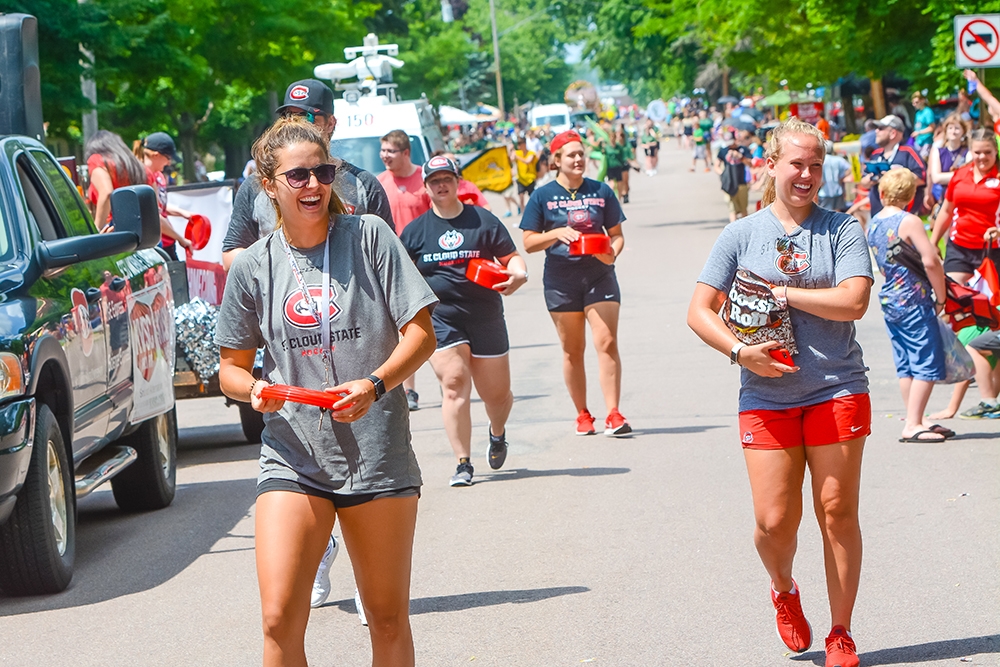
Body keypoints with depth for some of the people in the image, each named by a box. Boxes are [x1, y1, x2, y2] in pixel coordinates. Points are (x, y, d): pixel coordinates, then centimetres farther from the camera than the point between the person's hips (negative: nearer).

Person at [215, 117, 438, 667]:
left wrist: (374, 385, -19)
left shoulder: (369, 236, -1)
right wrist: (253, 388, -11)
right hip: (292, 457, 1)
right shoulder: (252, 266, 4)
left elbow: (420, 334, -2)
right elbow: (231, 367, 12)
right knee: (280, 621, -12)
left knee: (388, 620, 7)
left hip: (378, 455, 0)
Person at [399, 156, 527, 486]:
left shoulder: (484, 221, 6)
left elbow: (511, 257, 5)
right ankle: (463, 463, -10)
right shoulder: (415, 231, 8)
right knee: (454, 384, -15)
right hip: (440, 319, 0)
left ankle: (497, 433, 41)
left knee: (496, 392, 6)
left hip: (485, 317, 0)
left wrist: (517, 274, -16)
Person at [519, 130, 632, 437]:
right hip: (561, 280, 0)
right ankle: (582, 414, 19)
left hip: (599, 275, 0)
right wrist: (557, 233, -17)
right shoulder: (543, 196, 2)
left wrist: (613, 252, -11)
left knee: (607, 342, -12)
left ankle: (613, 414, -13)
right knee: (573, 349, 7)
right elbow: (529, 242, 1)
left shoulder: (601, 191, 7)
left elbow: (617, 234, 11)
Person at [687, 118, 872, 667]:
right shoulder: (741, 235, 5)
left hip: (837, 390, 0)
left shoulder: (841, 229, 2)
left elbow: (853, 301, -12)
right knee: (775, 520, -3)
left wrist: (784, 293, -10)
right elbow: (699, 312, 3)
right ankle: (783, 590, 30)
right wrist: (739, 351, -12)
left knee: (837, 513, 1)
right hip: (766, 396, 1)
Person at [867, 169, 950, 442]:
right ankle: (913, 425, -8)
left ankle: (915, 421, 16)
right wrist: (941, 297, -8)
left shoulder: (873, 223, 7)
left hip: (889, 301, 8)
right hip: (914, 301, -8)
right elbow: (931, 262, -22)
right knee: (927, 364, -3)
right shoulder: (909, 222, -14)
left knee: (905, 365, 13)